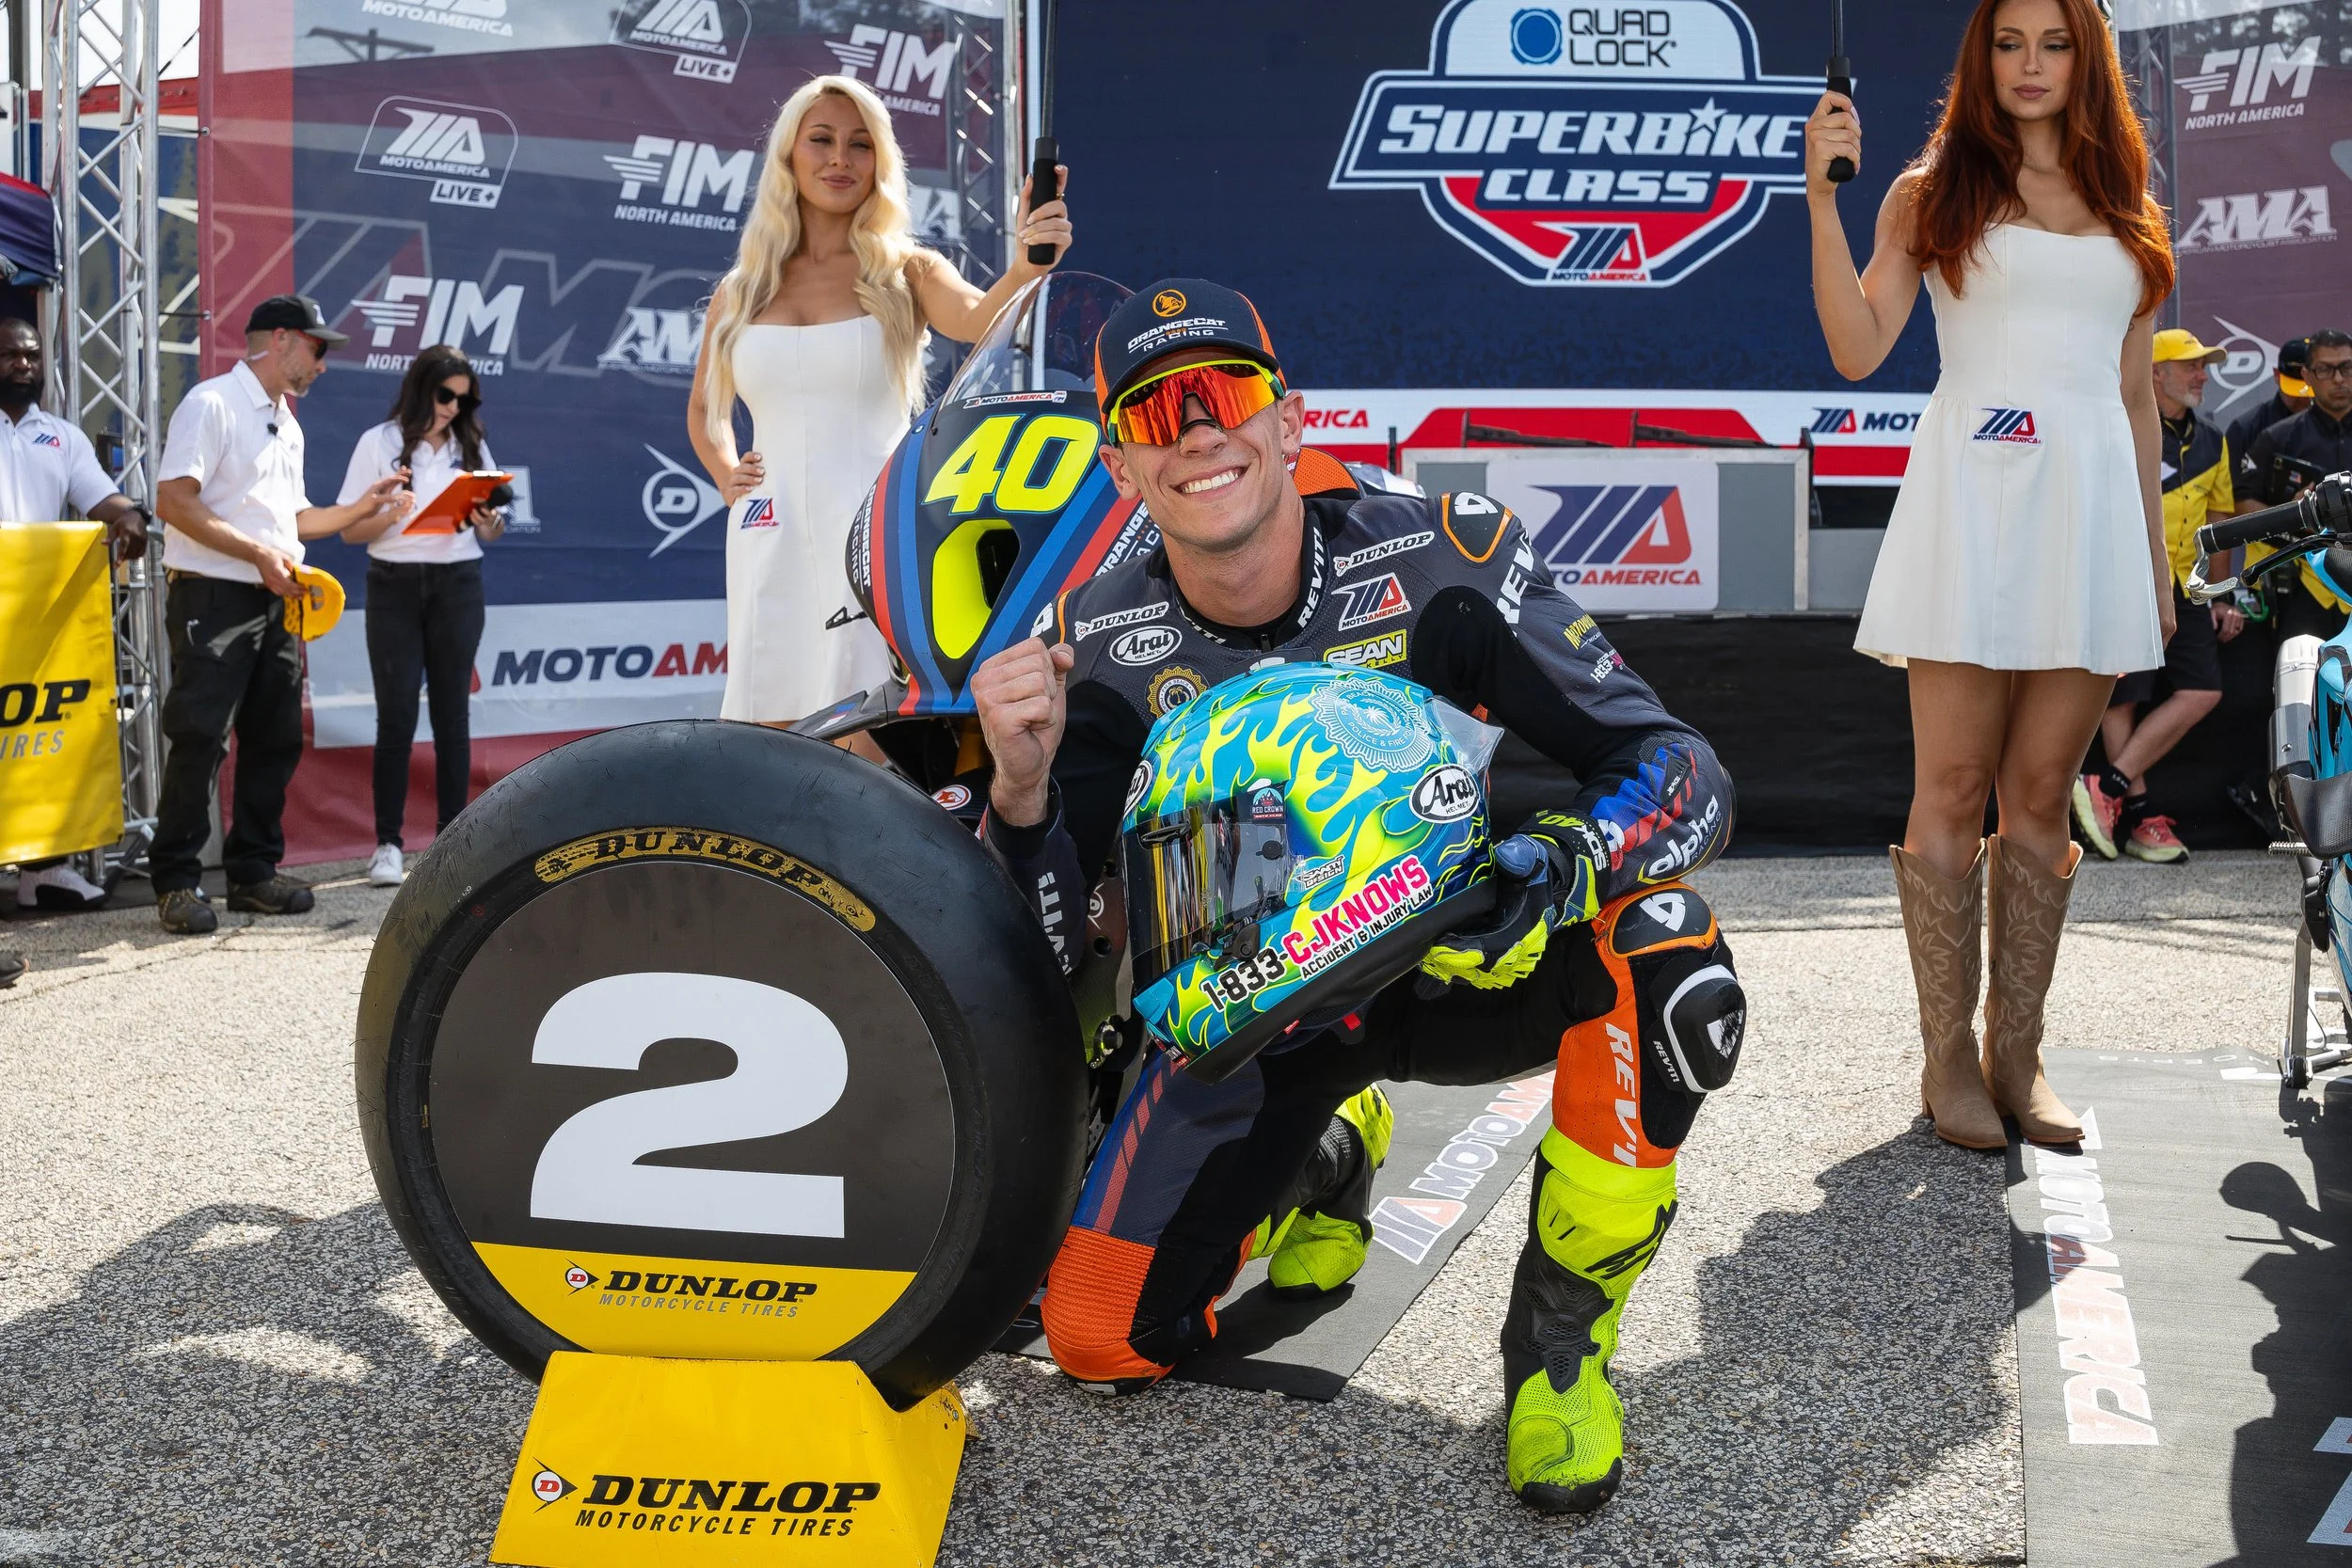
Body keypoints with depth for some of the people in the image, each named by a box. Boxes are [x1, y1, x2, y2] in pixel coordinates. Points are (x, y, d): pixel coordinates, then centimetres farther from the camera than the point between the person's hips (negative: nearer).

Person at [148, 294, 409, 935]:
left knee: (275, 739, 9)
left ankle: (253, 870, 18)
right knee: (200, 741, -7)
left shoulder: (287, 424, 20)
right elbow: (174, 502, -17)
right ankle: (176, 881, -1)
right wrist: (261, 554, -20)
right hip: (213, 598, -8)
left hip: (275, 604, 8)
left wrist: (361, 509, 16)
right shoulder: (211, 403, -8)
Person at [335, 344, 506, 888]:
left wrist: (488, 522, -10)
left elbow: (493, 532, 12)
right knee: (397, 716, -5)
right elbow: (350, 530, -1)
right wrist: (390, 514, -19)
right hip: (395, 588, -2)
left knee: (452, 714, 5)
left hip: (458, 586, 3)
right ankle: (387, 844, 0)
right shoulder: (380, 444, 1)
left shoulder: (472, 446, 10)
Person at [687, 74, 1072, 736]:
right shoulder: (738, 292, 14)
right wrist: (725, 475, 11)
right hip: (770, 539, 4)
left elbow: (976, 318, -18)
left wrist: (1023, 273, -39)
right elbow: (704, 408, 30)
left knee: (869, 739, -12)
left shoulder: (907, 272, 5)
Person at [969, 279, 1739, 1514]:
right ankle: (1326, 1158, 23)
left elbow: (1681, 768, -24)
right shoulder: (1097, 648, -14)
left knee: (1658, 942, -34)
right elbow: (1037, 959, -12)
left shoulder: (1438, 562, -21)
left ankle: (1561, 1331, -12)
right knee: (1100, 1336, -10)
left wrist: (1562, 863, -46)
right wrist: (1021, 790, -34)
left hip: (1451, 957, -2)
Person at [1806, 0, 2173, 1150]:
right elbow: (1858, 350, -5)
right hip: (1970, 494, -3)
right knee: (1955, 787, -3)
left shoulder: (2126, 215, 17)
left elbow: (2136, 398, 18)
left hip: (2092, 505, 3)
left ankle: (2018, 1053, 11)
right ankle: (1948, 1053, 5)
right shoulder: (1933, 192, 7)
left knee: (2043, 793, 5)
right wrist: (1823, 199, -13)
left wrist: (2156, 560, 15)